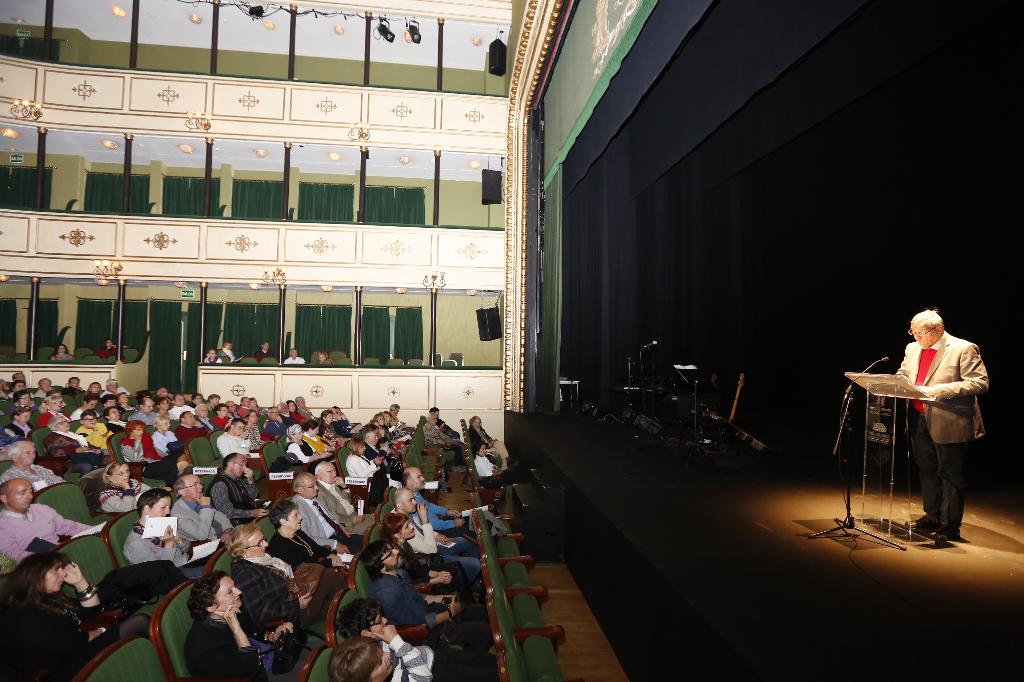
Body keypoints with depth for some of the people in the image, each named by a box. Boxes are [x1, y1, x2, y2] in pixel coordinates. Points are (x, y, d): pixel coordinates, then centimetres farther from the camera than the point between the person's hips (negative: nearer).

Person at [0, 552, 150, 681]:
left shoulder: (50, 599, 14)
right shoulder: (20, 619, -15)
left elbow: (92, 612, 15)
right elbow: (66, 644, -19)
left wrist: (80, 581, 4)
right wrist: (97, 633, -3)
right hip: (68, 669, -10)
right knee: (140, 622, -19)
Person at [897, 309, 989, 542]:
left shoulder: (964, 349, -11)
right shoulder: (912, 349, 9)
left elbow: (980, 383, -17)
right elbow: (902, 375, 21)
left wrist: (939, 391, -24)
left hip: (949, 424, -6)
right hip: (919, 420, 7)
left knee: (951, 474, 4)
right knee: (927, 470, 16)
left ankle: (950, 523, 16)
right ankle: (932, 516, 29)